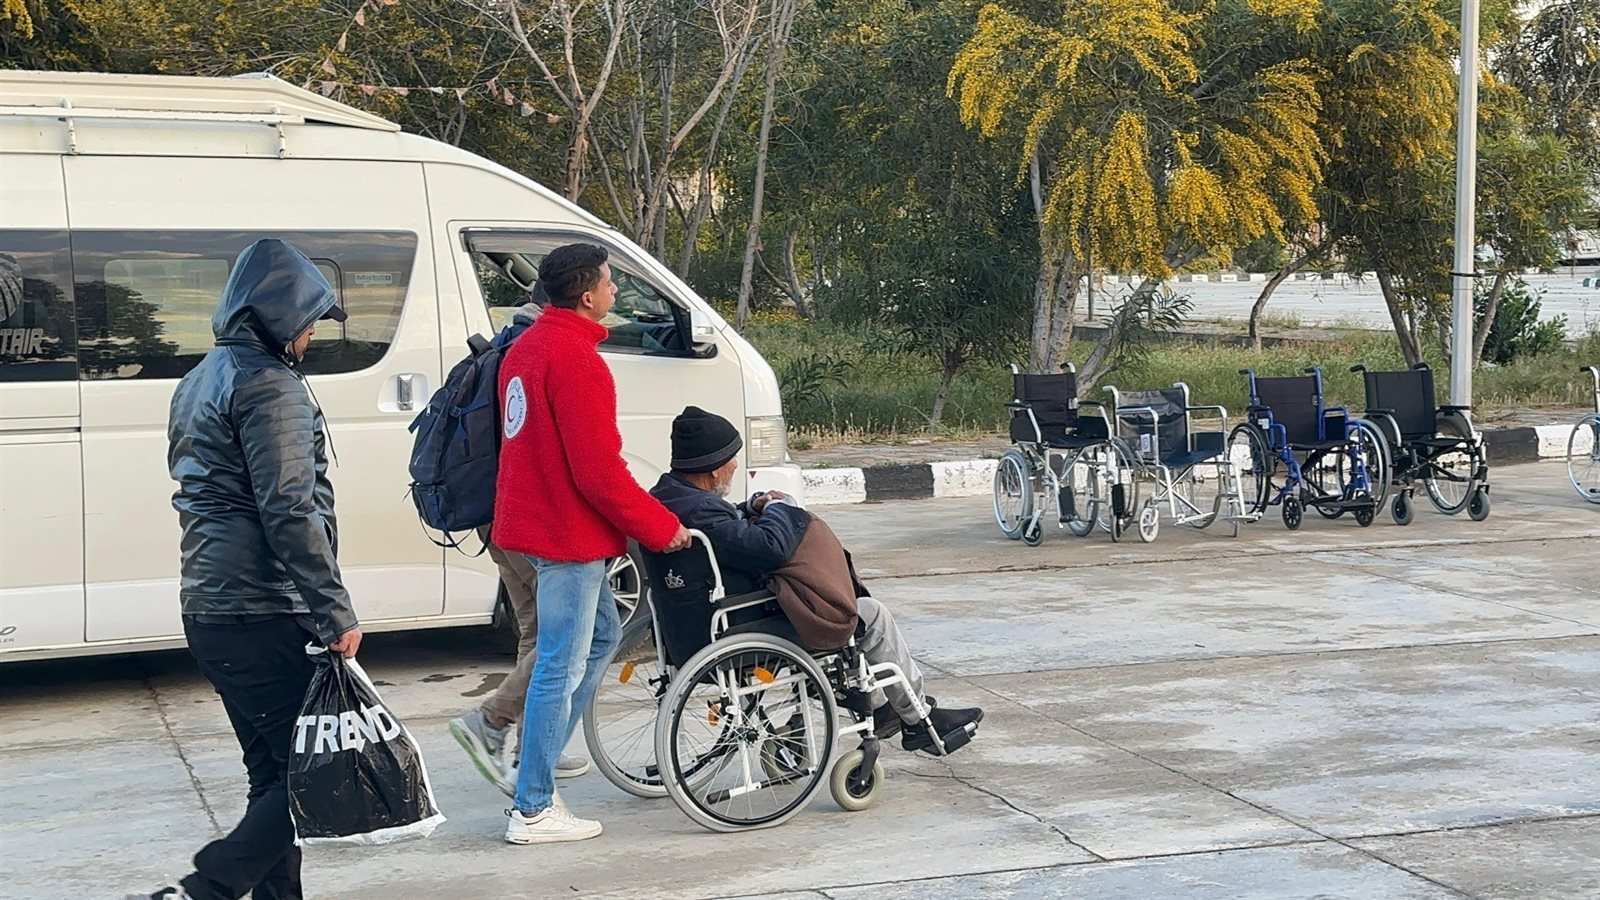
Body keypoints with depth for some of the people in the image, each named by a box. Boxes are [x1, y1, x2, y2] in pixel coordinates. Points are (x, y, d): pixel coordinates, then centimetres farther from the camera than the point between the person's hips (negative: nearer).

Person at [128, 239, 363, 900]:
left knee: (276, 772, 15)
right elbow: (289, 512, -19)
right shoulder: (268, 383, -12)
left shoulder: (200, 381, 18)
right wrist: (336, 612, -18)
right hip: (265, 617, -10)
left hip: (210, 611, 10)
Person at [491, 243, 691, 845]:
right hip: (569, 532, -10)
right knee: (562, 667, -4)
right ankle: (532, 811, 3)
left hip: (538, 519, 11)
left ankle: (534, 765, 23)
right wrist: (660, 527, -12)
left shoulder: (526, 348, 12)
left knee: (600, 634, 22)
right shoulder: (576, 361, -20)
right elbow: (599, 470, -22)